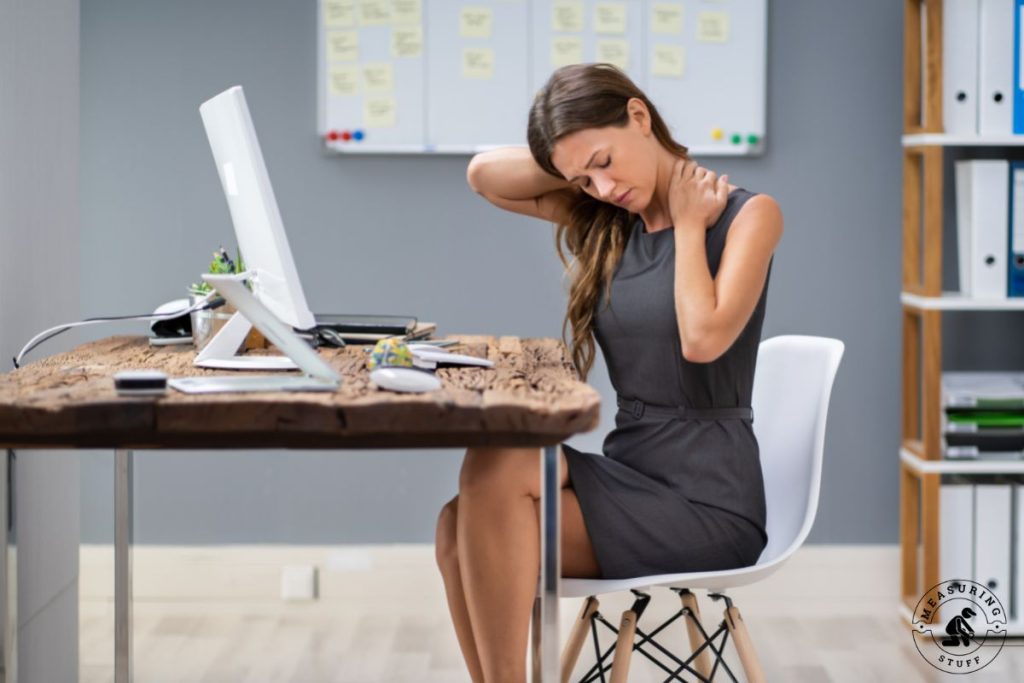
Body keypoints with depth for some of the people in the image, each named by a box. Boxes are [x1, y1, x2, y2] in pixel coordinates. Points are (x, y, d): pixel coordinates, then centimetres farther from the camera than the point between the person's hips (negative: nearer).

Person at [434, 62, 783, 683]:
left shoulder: (748, 215, -3)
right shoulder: (606, 219, 13)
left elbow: (704, 338, -19)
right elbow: (484, 175, 7)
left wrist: (688, 222, -7)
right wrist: (578, 166, 2)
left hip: (705, 500, -6)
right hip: (628, 470, 6)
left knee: (499, 466, -25)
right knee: (464, 530, -22)